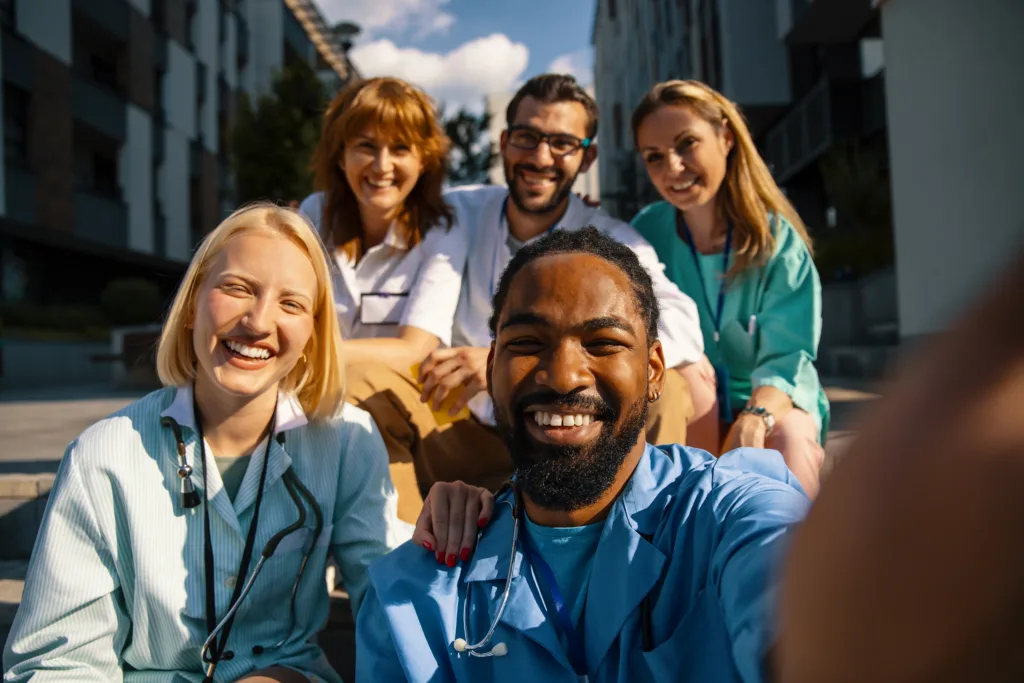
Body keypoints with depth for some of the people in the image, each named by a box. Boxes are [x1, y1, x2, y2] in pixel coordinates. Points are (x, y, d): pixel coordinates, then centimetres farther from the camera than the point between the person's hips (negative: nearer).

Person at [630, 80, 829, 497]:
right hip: (687, 417, 2)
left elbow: (786, 357, -15)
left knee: (789, 438, -34)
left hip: (773, 404, -2)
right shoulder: (646, 234, -3)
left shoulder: (778, 239, -8)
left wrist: (755, 419, -36)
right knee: (686, 363, -30)